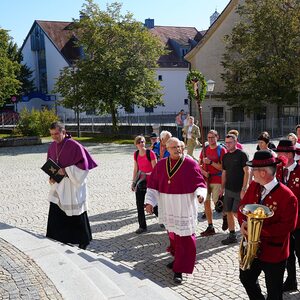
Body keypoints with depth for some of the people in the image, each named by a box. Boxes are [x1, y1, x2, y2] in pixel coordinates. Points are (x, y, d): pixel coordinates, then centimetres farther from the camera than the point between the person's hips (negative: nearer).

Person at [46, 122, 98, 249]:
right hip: (58, 186, 6)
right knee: (55, 214, 6)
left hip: (73, 186, -6)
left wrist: (66, 171, -21)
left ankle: (84, 240, 23)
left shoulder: (74, 146, -15)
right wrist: (51, 176, 0)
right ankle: (58, 240, 19)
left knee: (76, 215, 4)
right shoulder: (52, 146, 6)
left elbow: (84, 164, -16)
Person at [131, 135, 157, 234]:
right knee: (139, 204, 5)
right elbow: (135, 169, 11)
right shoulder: (136, 154, 4)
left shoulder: (150, 153, -12)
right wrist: (133, 182, 12)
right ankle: (142, 226, 16)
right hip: (140, 180, 5)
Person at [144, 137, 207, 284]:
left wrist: (200, 194, -26)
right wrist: (149, 201, -3)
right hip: (168, 206, 4)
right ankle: (178, 258, 39)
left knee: (184, 237, -4)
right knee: (173, 233, 17)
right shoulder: (161, 164, 2)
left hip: (185, 207, -4)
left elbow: (200, 183, -6)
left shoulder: (190, 164, -8)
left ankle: (179, 270, 2)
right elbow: (153, 184, 6)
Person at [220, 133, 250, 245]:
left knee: (236, 212, -8)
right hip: (228, 189, 6)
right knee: (228, 212, 7)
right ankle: (232, 236, 18)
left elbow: (246, 172, -12)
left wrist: (244, 189, -17)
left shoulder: (242, 154, -9)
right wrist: (222, 187, 11)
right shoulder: (225, 156, 10)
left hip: (239, 190, -6)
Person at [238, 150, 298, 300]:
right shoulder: (253, 186, -2)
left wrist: (260, 229, -29)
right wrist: (244, 223, -16)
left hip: (274, 252, -6)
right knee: (246, 278, 24)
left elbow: (288, 225, -24)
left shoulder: (287, 196, -22)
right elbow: (243, 207, 5)